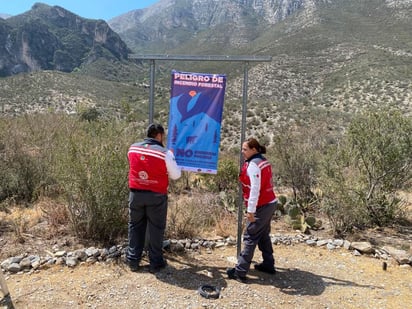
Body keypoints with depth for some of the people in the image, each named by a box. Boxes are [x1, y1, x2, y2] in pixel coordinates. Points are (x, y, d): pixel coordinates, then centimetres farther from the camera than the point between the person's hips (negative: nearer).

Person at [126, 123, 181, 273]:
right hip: (156, 196, -3)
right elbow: (176, 175, -5)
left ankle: (133, 260, 25)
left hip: (136, 194, 4)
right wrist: (172, 158, 10)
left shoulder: (132, 148, 0)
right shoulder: (165, 153, -14)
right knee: (156, 229, 9)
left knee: (135, 227, 17)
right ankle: (155, 263, 17)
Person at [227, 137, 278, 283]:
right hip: (270, 203, 9)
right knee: (263, 235, 20)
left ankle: (240, 271, 3)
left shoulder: (253, 164, -17)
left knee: (250, 237, -3)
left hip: (261, 206, -9)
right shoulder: (263, 161, 11)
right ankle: (268, 265, 30)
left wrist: (251, 210, -22)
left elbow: (255, 188, -23)